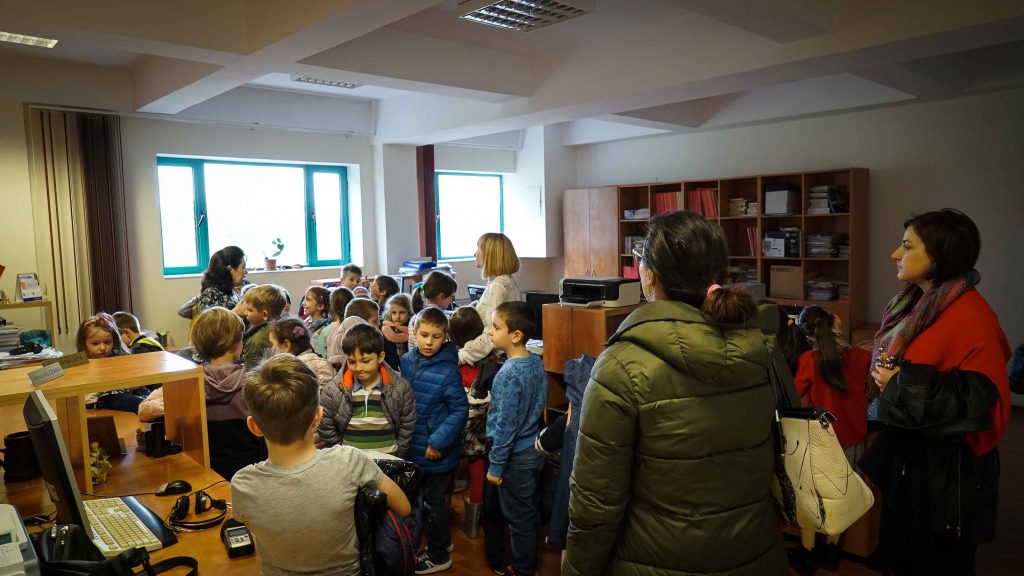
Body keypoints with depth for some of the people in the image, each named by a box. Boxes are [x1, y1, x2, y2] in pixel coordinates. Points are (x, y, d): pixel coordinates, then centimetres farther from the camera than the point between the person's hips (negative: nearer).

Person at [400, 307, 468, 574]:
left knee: (433, 503, 10)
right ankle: (441, 542, 43)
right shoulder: (407, 361, -3)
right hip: (412, 448, 6)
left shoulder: (447, 371, -20)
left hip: (435, 452, -6)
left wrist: (437, 442, -20)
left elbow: (460, 410, -18)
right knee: (419, 499, 21)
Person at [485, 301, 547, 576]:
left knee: (519, 518, 9)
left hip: (517, 456, -8)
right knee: (531, 511, 22)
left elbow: (505, 426, -22)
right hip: (534, 449, 8)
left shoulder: (509, 375, -25)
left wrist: (495, 466, -13)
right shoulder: (536, 362, -1)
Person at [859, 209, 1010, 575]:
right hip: (906, 452, 8)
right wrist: (883, 370, -2)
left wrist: (903, 385, -24)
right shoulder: (918, 302, 6)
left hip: (947, 467, -8)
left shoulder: (970, 316, -22)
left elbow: (983, 399, -26)